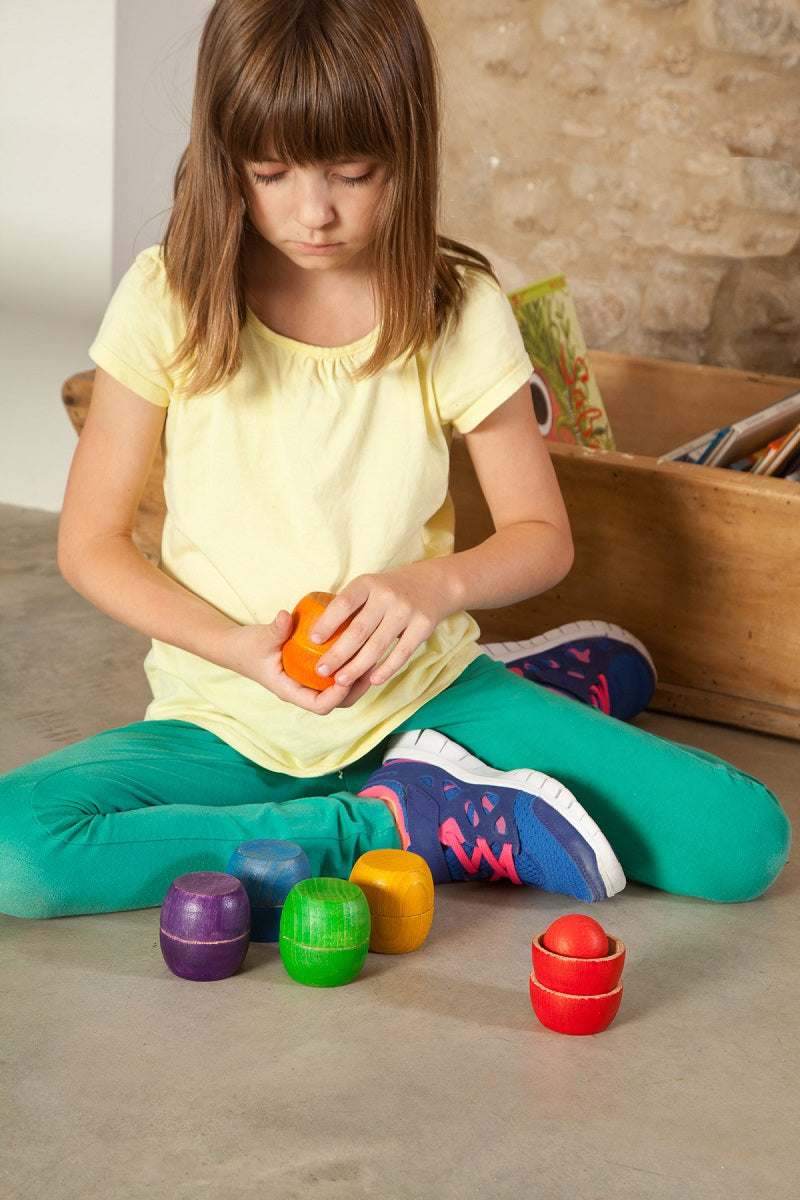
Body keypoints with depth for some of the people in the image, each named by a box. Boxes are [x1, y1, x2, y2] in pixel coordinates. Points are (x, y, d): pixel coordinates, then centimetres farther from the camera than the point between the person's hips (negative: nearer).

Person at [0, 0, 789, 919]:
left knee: (742, 841, -18)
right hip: (234, 723, 1)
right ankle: (409, 826, -18)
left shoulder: (459, 308, -6)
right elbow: (91, 541, -2)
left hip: (421, 690, 0)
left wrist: (436, 585, -20)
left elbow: (542, 535, 3)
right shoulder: (168, 301, -8)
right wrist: (234, 645, -19)